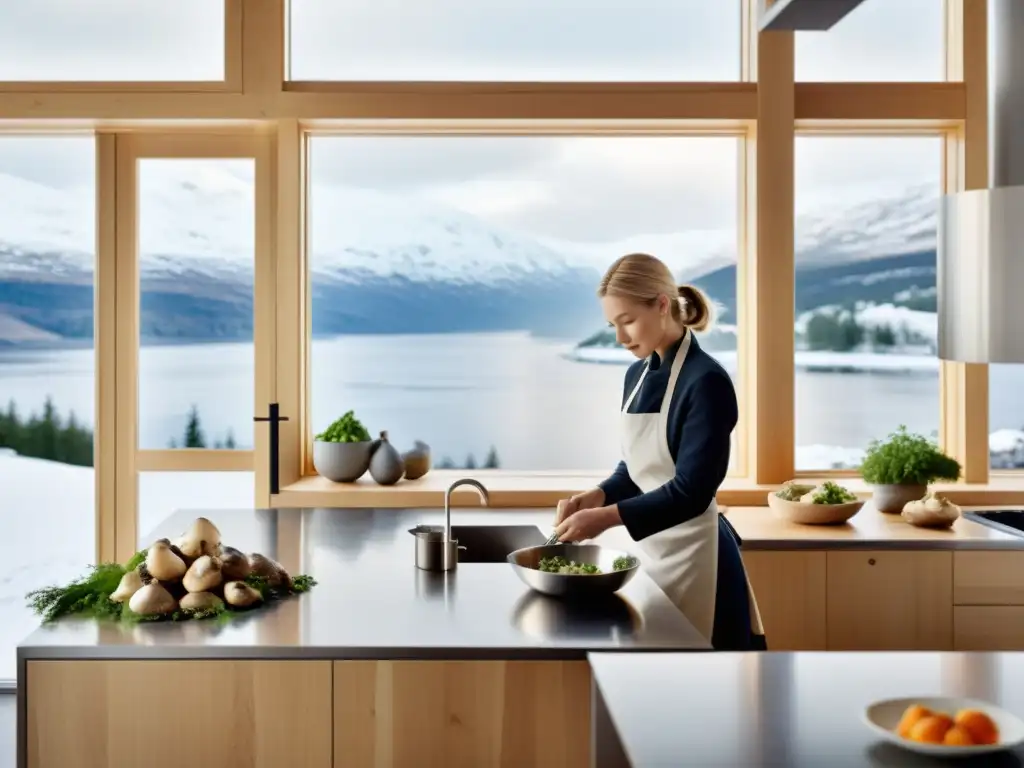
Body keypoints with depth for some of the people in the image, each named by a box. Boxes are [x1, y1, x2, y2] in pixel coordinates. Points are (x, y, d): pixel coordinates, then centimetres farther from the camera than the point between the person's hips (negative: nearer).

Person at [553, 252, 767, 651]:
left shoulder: (706, 381, -18)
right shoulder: (637, 374, 7)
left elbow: (692, 491, -21)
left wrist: (608, 516, -25)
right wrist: (599, 495, -5)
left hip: (694, 554, -7)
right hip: (648, 546, 8)